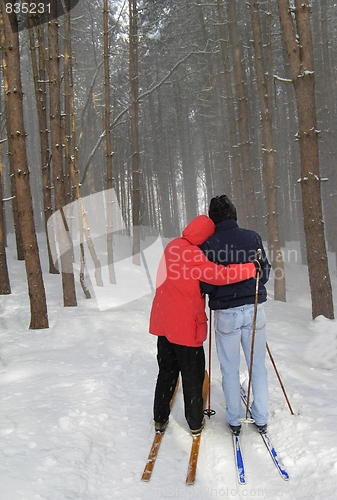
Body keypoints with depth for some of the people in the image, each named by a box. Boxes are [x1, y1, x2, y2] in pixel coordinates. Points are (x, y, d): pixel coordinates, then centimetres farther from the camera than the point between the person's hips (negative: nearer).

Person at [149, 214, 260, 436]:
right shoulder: (191, 254, -21)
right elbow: (218, 275, -29)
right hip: (185, 325, -7)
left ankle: (160, 419, 29)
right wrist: (252, 268, -25)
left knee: (167, 371, 19)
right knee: (193, 375, 11)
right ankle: (195, 422, 25)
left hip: (163, 322, 7)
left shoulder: (173, 247, 5)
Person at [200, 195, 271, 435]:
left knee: (230, 370, 13)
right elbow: (266, 272, 2)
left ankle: (235, 420, 26)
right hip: (254, 309, 2)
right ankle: (261, 418, 27)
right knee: (258, 367, 16)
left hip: (226, 314, -2)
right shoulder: (253, 237, -4)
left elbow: (207, 285, -11)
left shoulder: (209, 245, -11)